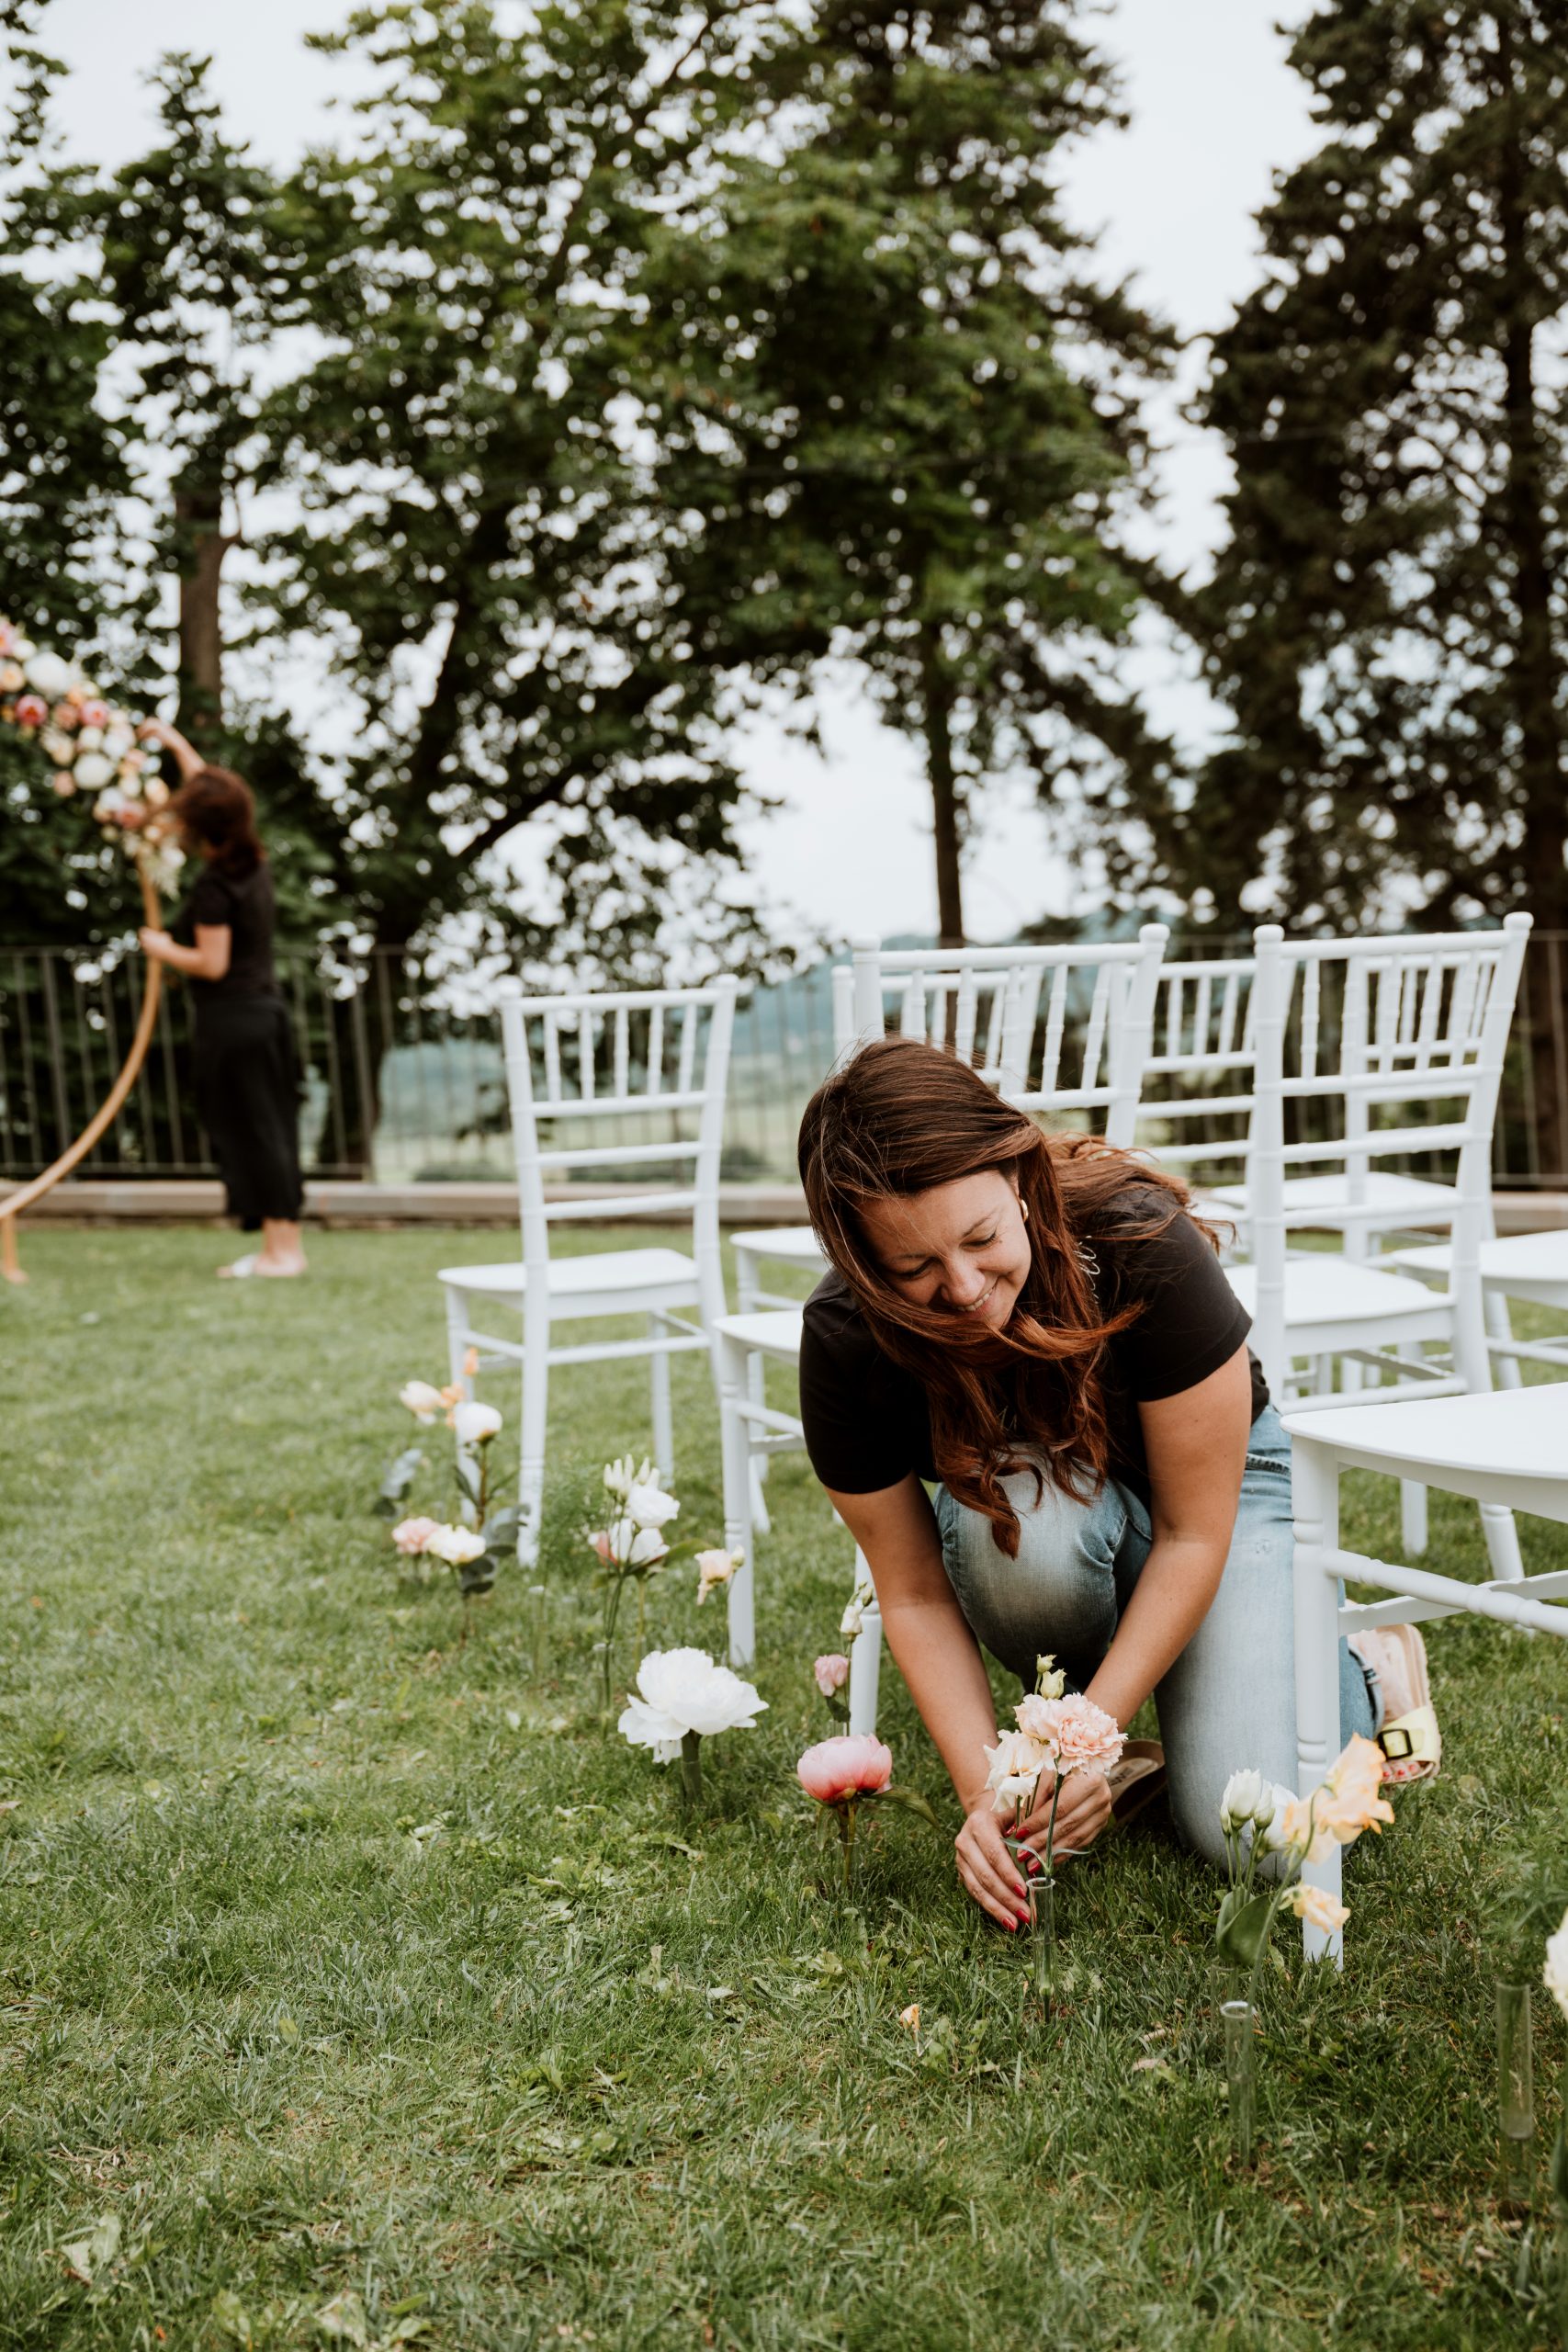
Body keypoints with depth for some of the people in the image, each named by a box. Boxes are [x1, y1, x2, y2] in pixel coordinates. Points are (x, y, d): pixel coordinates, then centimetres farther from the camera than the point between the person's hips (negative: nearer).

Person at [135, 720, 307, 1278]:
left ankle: (282, 1249, -1)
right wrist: (175, 742, 33)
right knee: (268, 1131, 11)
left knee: (249, 1132, -3)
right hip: (265, 1008, 8)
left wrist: (164, 949, -3)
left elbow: (212, 963, -20)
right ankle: (281, 1243, 16)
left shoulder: (215, 886, -18)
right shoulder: (254, 863, 7)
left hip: (232, 1020, -8)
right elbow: (211, 789, 23)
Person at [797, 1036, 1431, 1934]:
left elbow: (1193, 1532, -25)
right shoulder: (845, 1341, -27)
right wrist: (986, 1787, -26)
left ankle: (1366, 1676, 13)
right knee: (1016, 1514, -37)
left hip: (1218, 1482, -2)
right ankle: (1074, 1686, -3)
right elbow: (915, 1594, -16)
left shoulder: (1145, 1247, -35)